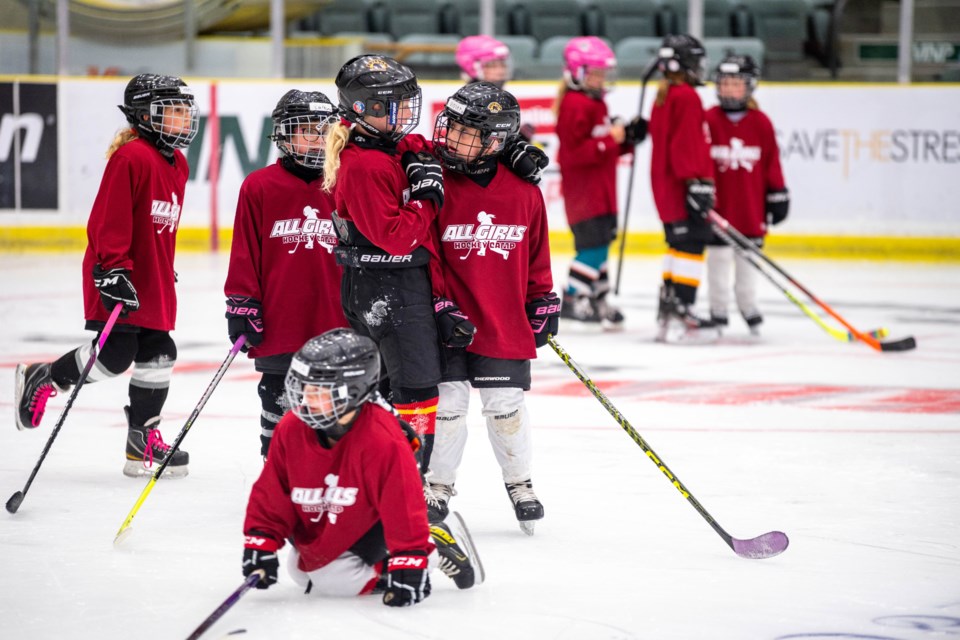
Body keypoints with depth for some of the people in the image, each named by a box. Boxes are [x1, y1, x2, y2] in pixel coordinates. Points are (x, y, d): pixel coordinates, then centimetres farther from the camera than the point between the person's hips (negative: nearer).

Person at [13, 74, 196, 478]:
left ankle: (144, 443, 14)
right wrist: (114, 271, -25)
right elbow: (109, 218, -21)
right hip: (118, 276, -9)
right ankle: (42, 379, 12)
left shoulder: (177, 163, 13)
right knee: (116, 354, -11)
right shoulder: (131, 157, -17)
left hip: (153, 280, 9)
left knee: (157, 356, 6)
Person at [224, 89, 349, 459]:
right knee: (278, 398, 8)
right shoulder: (259, 187, -3)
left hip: (334, 322, 2)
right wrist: (241, 305, -5)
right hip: (278, 323, -2)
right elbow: (245, 252, -2)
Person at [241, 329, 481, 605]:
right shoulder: (291, 430, -15)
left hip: (370, 525, -7)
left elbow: (403, 505, -32)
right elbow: (271, 494, -6)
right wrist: (260, 545, -14)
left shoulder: (383, 440, -32)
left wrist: (408, 568, -36)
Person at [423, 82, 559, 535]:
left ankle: (519, 482, 28)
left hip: (505, 324, 2)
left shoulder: (523, 193, 0)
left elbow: (536, 254, 11)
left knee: (506, 406, 9)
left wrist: (543, 300, 12)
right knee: (446, 404, 3)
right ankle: (438, 484, 21)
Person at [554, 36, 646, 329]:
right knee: (594, 242, -14)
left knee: (601, 241, 13)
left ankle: (598, 298, 20)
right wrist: (610, 140, -22)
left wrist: (627, 139, 5)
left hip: (600, 190, 10)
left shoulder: (596, 104, 17)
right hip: (583, 191, -10)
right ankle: (573, 299, -10)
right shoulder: (574, 106, -15)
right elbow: (576, 153, -22)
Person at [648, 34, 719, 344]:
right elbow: (687, 144, -20)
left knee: (679, 245, 15)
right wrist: (697, 183, -21)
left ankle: (667, 312, 16)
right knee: (692, 244, -10)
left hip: (665, 186, 10)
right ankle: (682, 313, -17)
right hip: (681, 187, -10)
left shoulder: (663, 97, 17)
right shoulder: (686, 97, -13)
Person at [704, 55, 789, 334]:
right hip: (718, 205, -1)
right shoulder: (708, 120, -5)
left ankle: (748, 305, 23)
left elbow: (771, 161, 5)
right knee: (719, 256, 5)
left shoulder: (760, 123, 1)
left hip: (751, 205, 1)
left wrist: (777, 195, 6)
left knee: (749, 256, 9)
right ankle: (718, 309, 15)